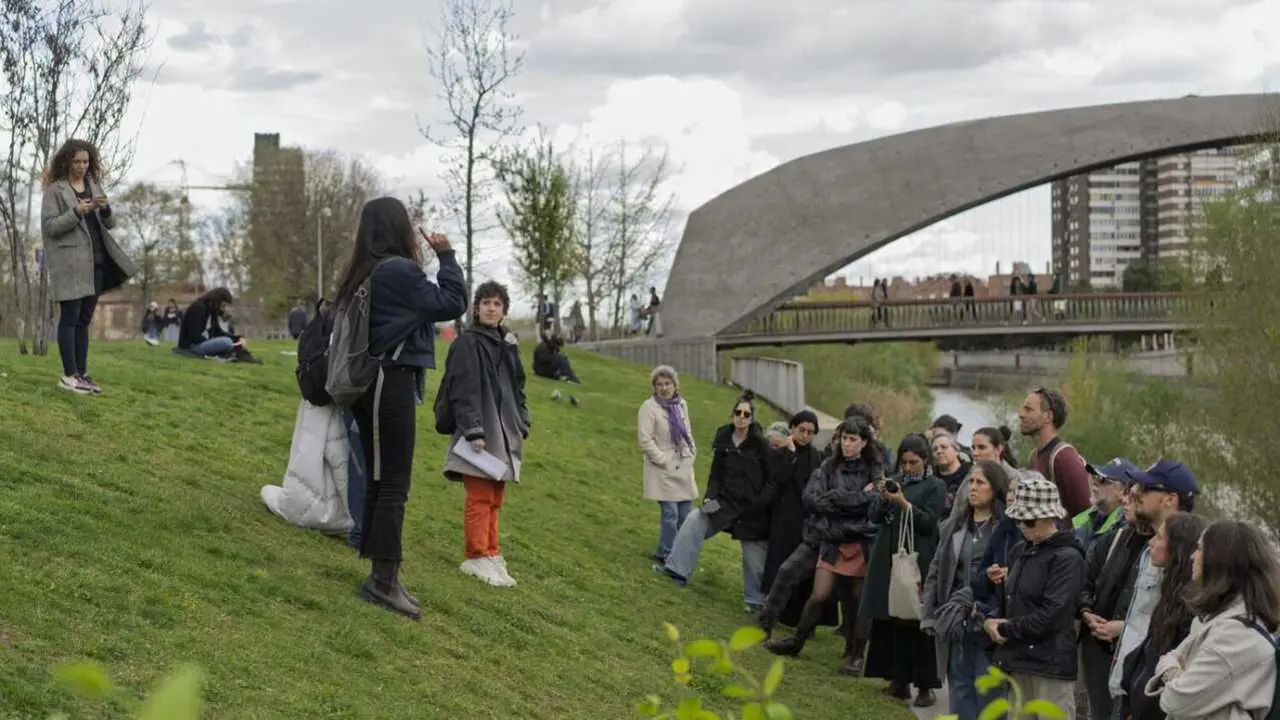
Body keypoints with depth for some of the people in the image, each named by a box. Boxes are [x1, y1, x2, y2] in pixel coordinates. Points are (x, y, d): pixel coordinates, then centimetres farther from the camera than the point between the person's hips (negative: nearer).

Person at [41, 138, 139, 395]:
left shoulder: (94, 186, 13)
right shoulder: (55, 190, -3)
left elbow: (110, 224, 13)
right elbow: (49, 226, -9)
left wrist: (105, 209, -9)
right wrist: (76, 212, -21)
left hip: (95, 262, 6)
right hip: (70, 263, -6)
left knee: (85, 320, 7)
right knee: (70, 318, -5)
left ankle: (82, 373, 9)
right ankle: (69, 375, -4)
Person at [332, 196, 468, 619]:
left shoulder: (364, 273, 11)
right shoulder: (399, 271, -14)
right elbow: (452, 303, -12)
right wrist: (446, 256, -2)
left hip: (369, 382, 9)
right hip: (392, 383, -9)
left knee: (379, 482, 11)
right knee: (395, 485, -7)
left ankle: (379, 577, 13)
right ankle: (384, 580, -8)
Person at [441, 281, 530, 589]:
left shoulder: (508, 345, 16)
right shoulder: (467, 343, -6)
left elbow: (518, 389, 22)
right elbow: (463, 390, -13)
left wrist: (521, 426, 14)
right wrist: (473, 430, -20)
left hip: (502, 433, 7)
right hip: (478, 434, -7)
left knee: (495, 499, 9)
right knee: (480, 497, -7)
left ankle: (490, 554, 14)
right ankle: (477, 556, -4)